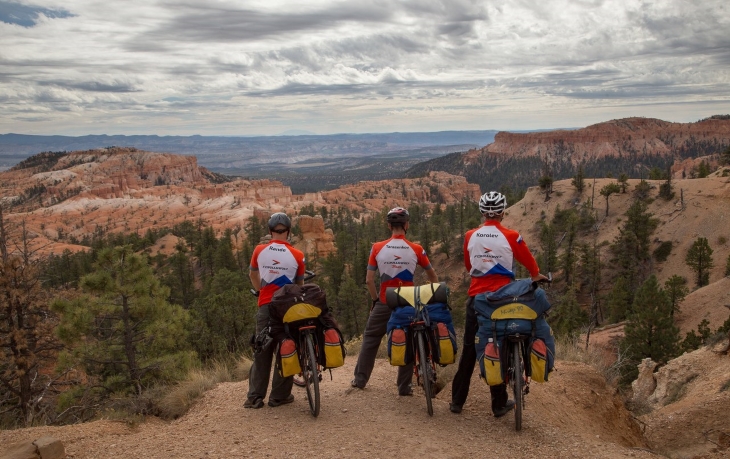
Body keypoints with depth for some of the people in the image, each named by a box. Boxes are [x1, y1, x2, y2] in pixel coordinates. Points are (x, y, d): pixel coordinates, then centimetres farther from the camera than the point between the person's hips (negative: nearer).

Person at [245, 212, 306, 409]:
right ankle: (279, 396, 12)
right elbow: (300, 284, 4)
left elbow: (253, 274, 16)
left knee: (262, 350, 9)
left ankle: (255, 397, 9)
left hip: (265, 306, 2)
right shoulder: (297, 255, -7)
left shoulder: (259, 250, -1)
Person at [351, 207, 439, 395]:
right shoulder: (416, 249, -6)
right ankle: (404, 387, 15)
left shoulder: (377, 248, -6)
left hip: (384, 303, 0)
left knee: (370, 339, 16)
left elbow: (369, 280, -5)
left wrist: (376, 299, 9)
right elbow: (433, 276, 3)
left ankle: (360, 379, 21)